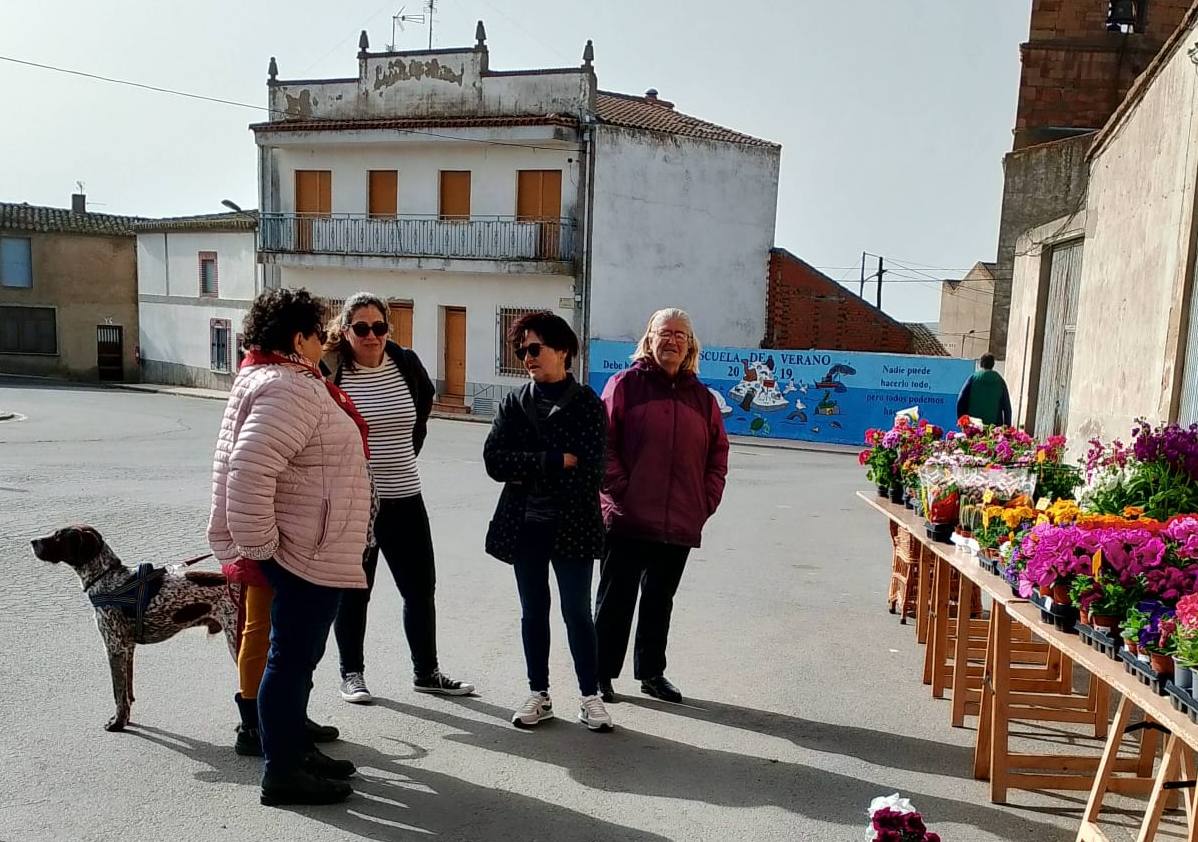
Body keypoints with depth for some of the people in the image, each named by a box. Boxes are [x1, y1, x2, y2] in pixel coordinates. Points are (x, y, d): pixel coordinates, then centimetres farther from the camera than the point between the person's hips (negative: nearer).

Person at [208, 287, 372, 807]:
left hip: (313, 550, 11)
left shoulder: (291, 381, 13)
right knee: (291, 658, 1)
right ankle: (281, 772, 13)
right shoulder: (287, 389, -21)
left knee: (299, 656, 19)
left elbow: (248, 461, 22)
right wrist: (258, 544, -23)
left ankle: (296, 749, 33)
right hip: (305, 553, -11)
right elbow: (248, 469, -31)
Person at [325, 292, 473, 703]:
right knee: (353, 592, 11)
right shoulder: (331, 371, -11)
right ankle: (351, 673, 29)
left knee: (421, 588, 12)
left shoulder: (406, 363, 0)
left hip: (404, 498, 4)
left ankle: (427, 672, 28)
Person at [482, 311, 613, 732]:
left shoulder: (586, 404, -4)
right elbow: (495, 461, -6)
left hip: (572, 524, -3)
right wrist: (555, 462, -15)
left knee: (577, 612, 3)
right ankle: (539, 694, 25)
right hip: (526, 524, 4)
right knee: (533, 611, 12)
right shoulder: (515, 402, 6)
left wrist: (528, 471, -14)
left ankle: (590, 697, 17)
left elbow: (588, 471, -14)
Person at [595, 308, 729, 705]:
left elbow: (718, 452, 15)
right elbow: (603, 444, -7)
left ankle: (651, 673, 29)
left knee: (660, 602, 16)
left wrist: (707, 500, 5)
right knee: (616, 601, 6)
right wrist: (619, 490, -13)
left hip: (681, 524, 4)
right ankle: (602, 674, 19)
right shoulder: (626, 384, -2)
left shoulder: (701, 397, 12)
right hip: (627, 520, -4)